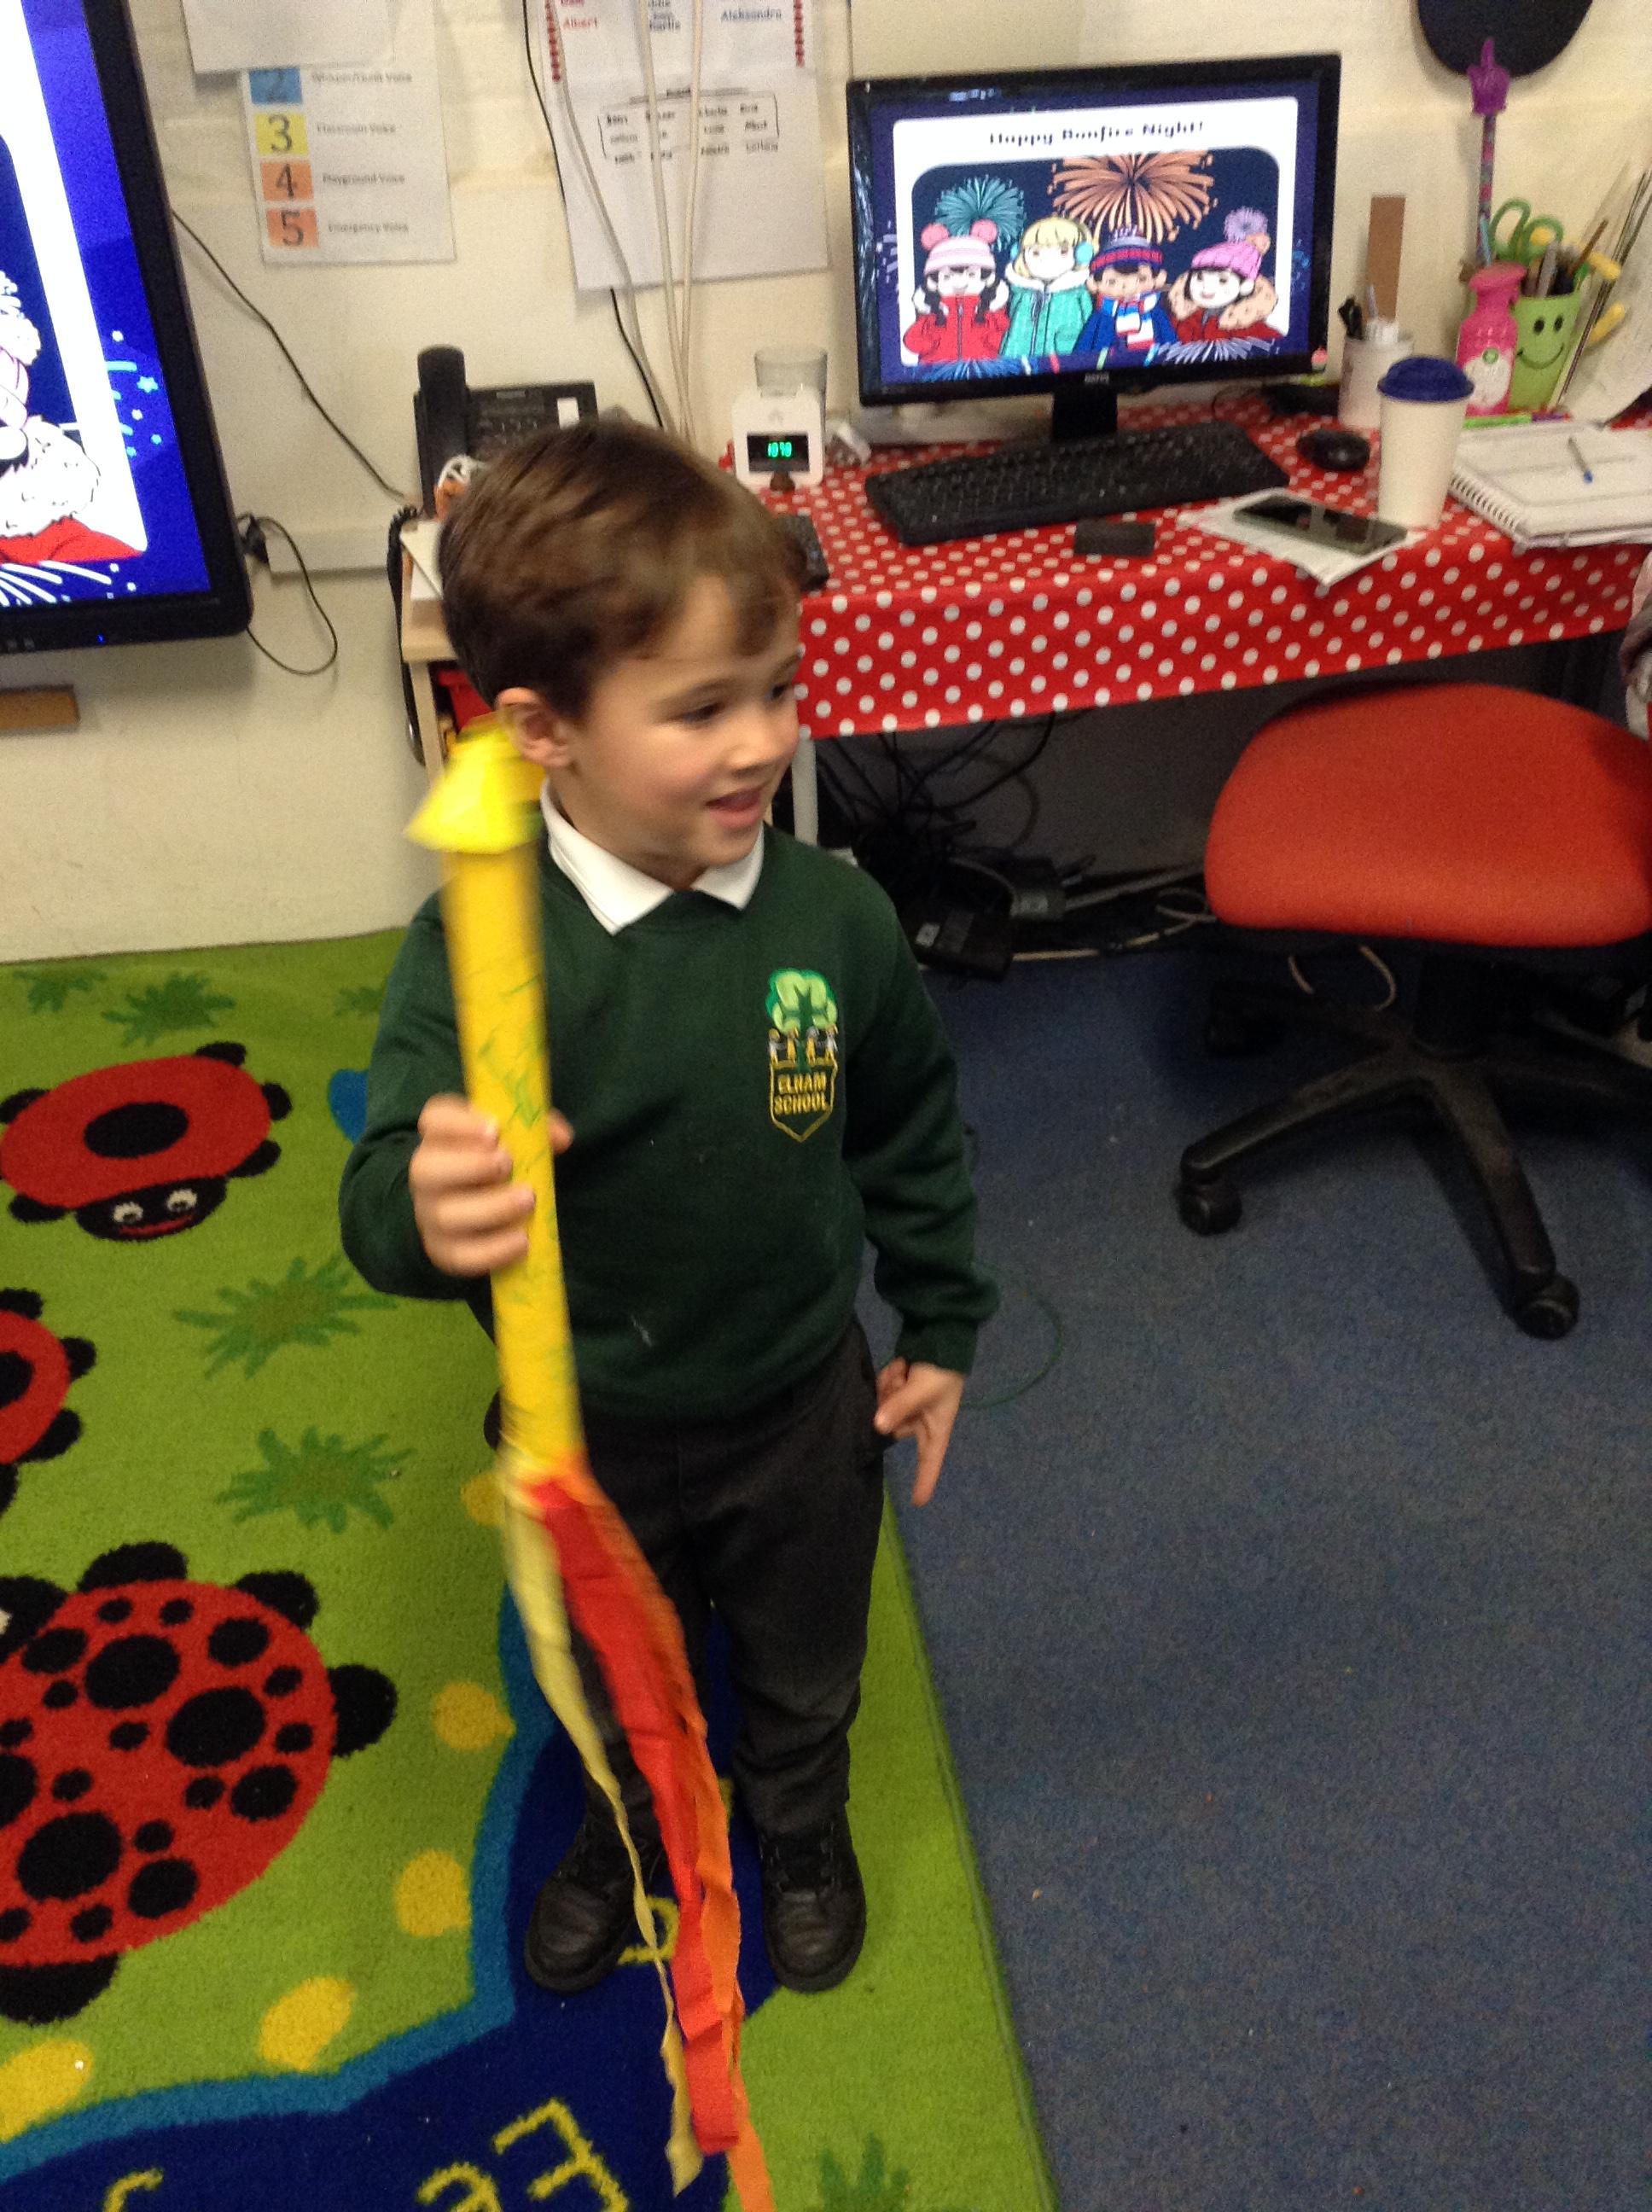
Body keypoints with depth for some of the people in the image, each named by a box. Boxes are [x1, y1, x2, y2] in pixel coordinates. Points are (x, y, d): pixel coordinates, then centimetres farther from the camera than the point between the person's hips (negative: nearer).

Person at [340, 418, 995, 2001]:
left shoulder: (834, 918, -19)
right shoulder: (478, 948, -27)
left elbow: (911, 1136, -3)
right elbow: (388, 1193, -34)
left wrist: (939, 1327, 5)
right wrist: (425, 1215, -57)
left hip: (802, 1411, 1)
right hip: (588, 1437, -1)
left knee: (804, 1672, 28)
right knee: (619, 1682, 29)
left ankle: (803, 1833, 62)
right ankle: (630, 1831, 62)